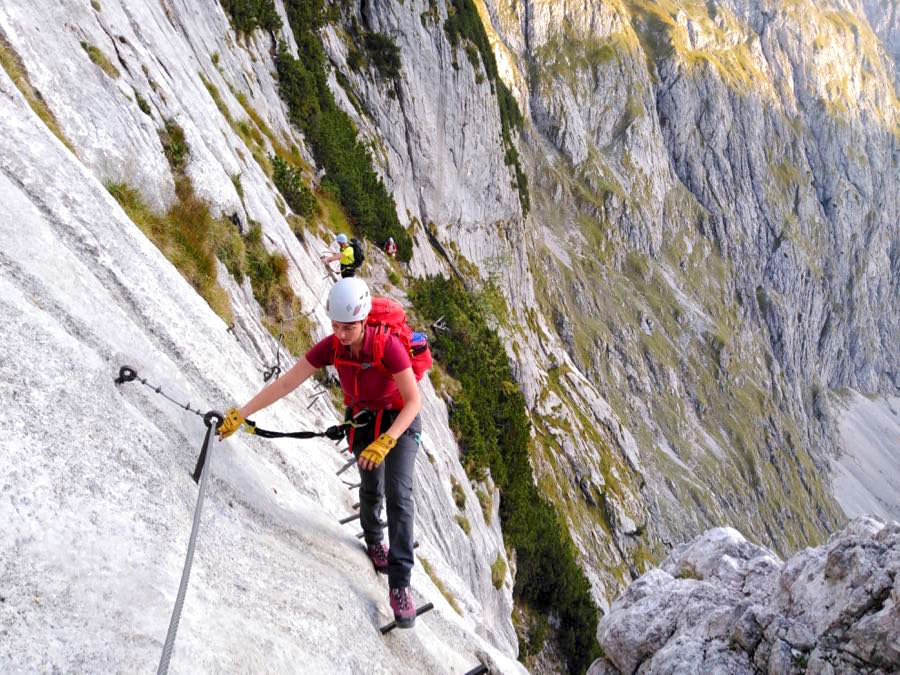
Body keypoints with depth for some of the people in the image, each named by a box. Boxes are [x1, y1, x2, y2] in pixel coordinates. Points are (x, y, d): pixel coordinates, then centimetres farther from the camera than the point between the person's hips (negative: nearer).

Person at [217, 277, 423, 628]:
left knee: (398, 494, -15)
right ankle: (374, 540, 46)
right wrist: (240, 414, -20)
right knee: (371, 487, 13)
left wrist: (385, 442, -40)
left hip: (400, 419, -4)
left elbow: (414, 400, -29)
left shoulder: (388, 345, -33)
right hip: (362, 418, 4)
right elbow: (286, 383, -17)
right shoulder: (331, 347, -21)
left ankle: (399, 585, -12)